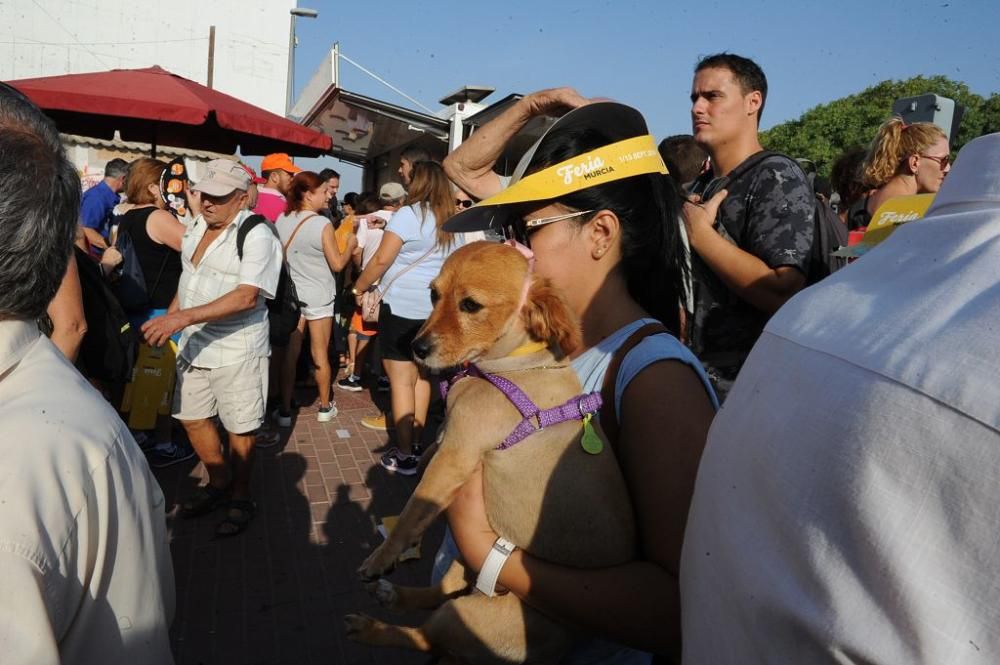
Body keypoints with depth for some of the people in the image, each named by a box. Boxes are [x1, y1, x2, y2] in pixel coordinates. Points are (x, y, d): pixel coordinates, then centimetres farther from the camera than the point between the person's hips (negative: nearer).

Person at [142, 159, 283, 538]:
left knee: (239, 428, 6)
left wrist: (185, 317, -35)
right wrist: (170, 315, 10)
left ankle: (240, 496, 27)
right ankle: (219, 483, 37)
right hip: (193, 345, 8)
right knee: (191, 418, 16)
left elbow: (247, 296, -29)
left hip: (237, 350, -8)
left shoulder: (257, 236, -18)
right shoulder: (195, 227, 8)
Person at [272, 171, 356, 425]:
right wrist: (351, 244, 4)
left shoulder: (281, 220, -1)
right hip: (318, 297, -4)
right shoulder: (323, 224, -17)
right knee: (320, 354, 8)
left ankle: (285, 411, 13)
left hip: (291, 295, 4)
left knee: (289, 354, 9)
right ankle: (325, 407, 21)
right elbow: (337, 264, -11)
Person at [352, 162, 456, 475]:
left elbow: (381, 260, -12)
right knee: (421, 376, 15)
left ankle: (403, 455, 4)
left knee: (401, 380, -1)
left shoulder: (408, 214, -12)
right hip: (435, 309, 7)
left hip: (403, 306, -7)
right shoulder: (451, 220, 8)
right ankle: (415, 445, 23)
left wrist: (358, 288, 1)